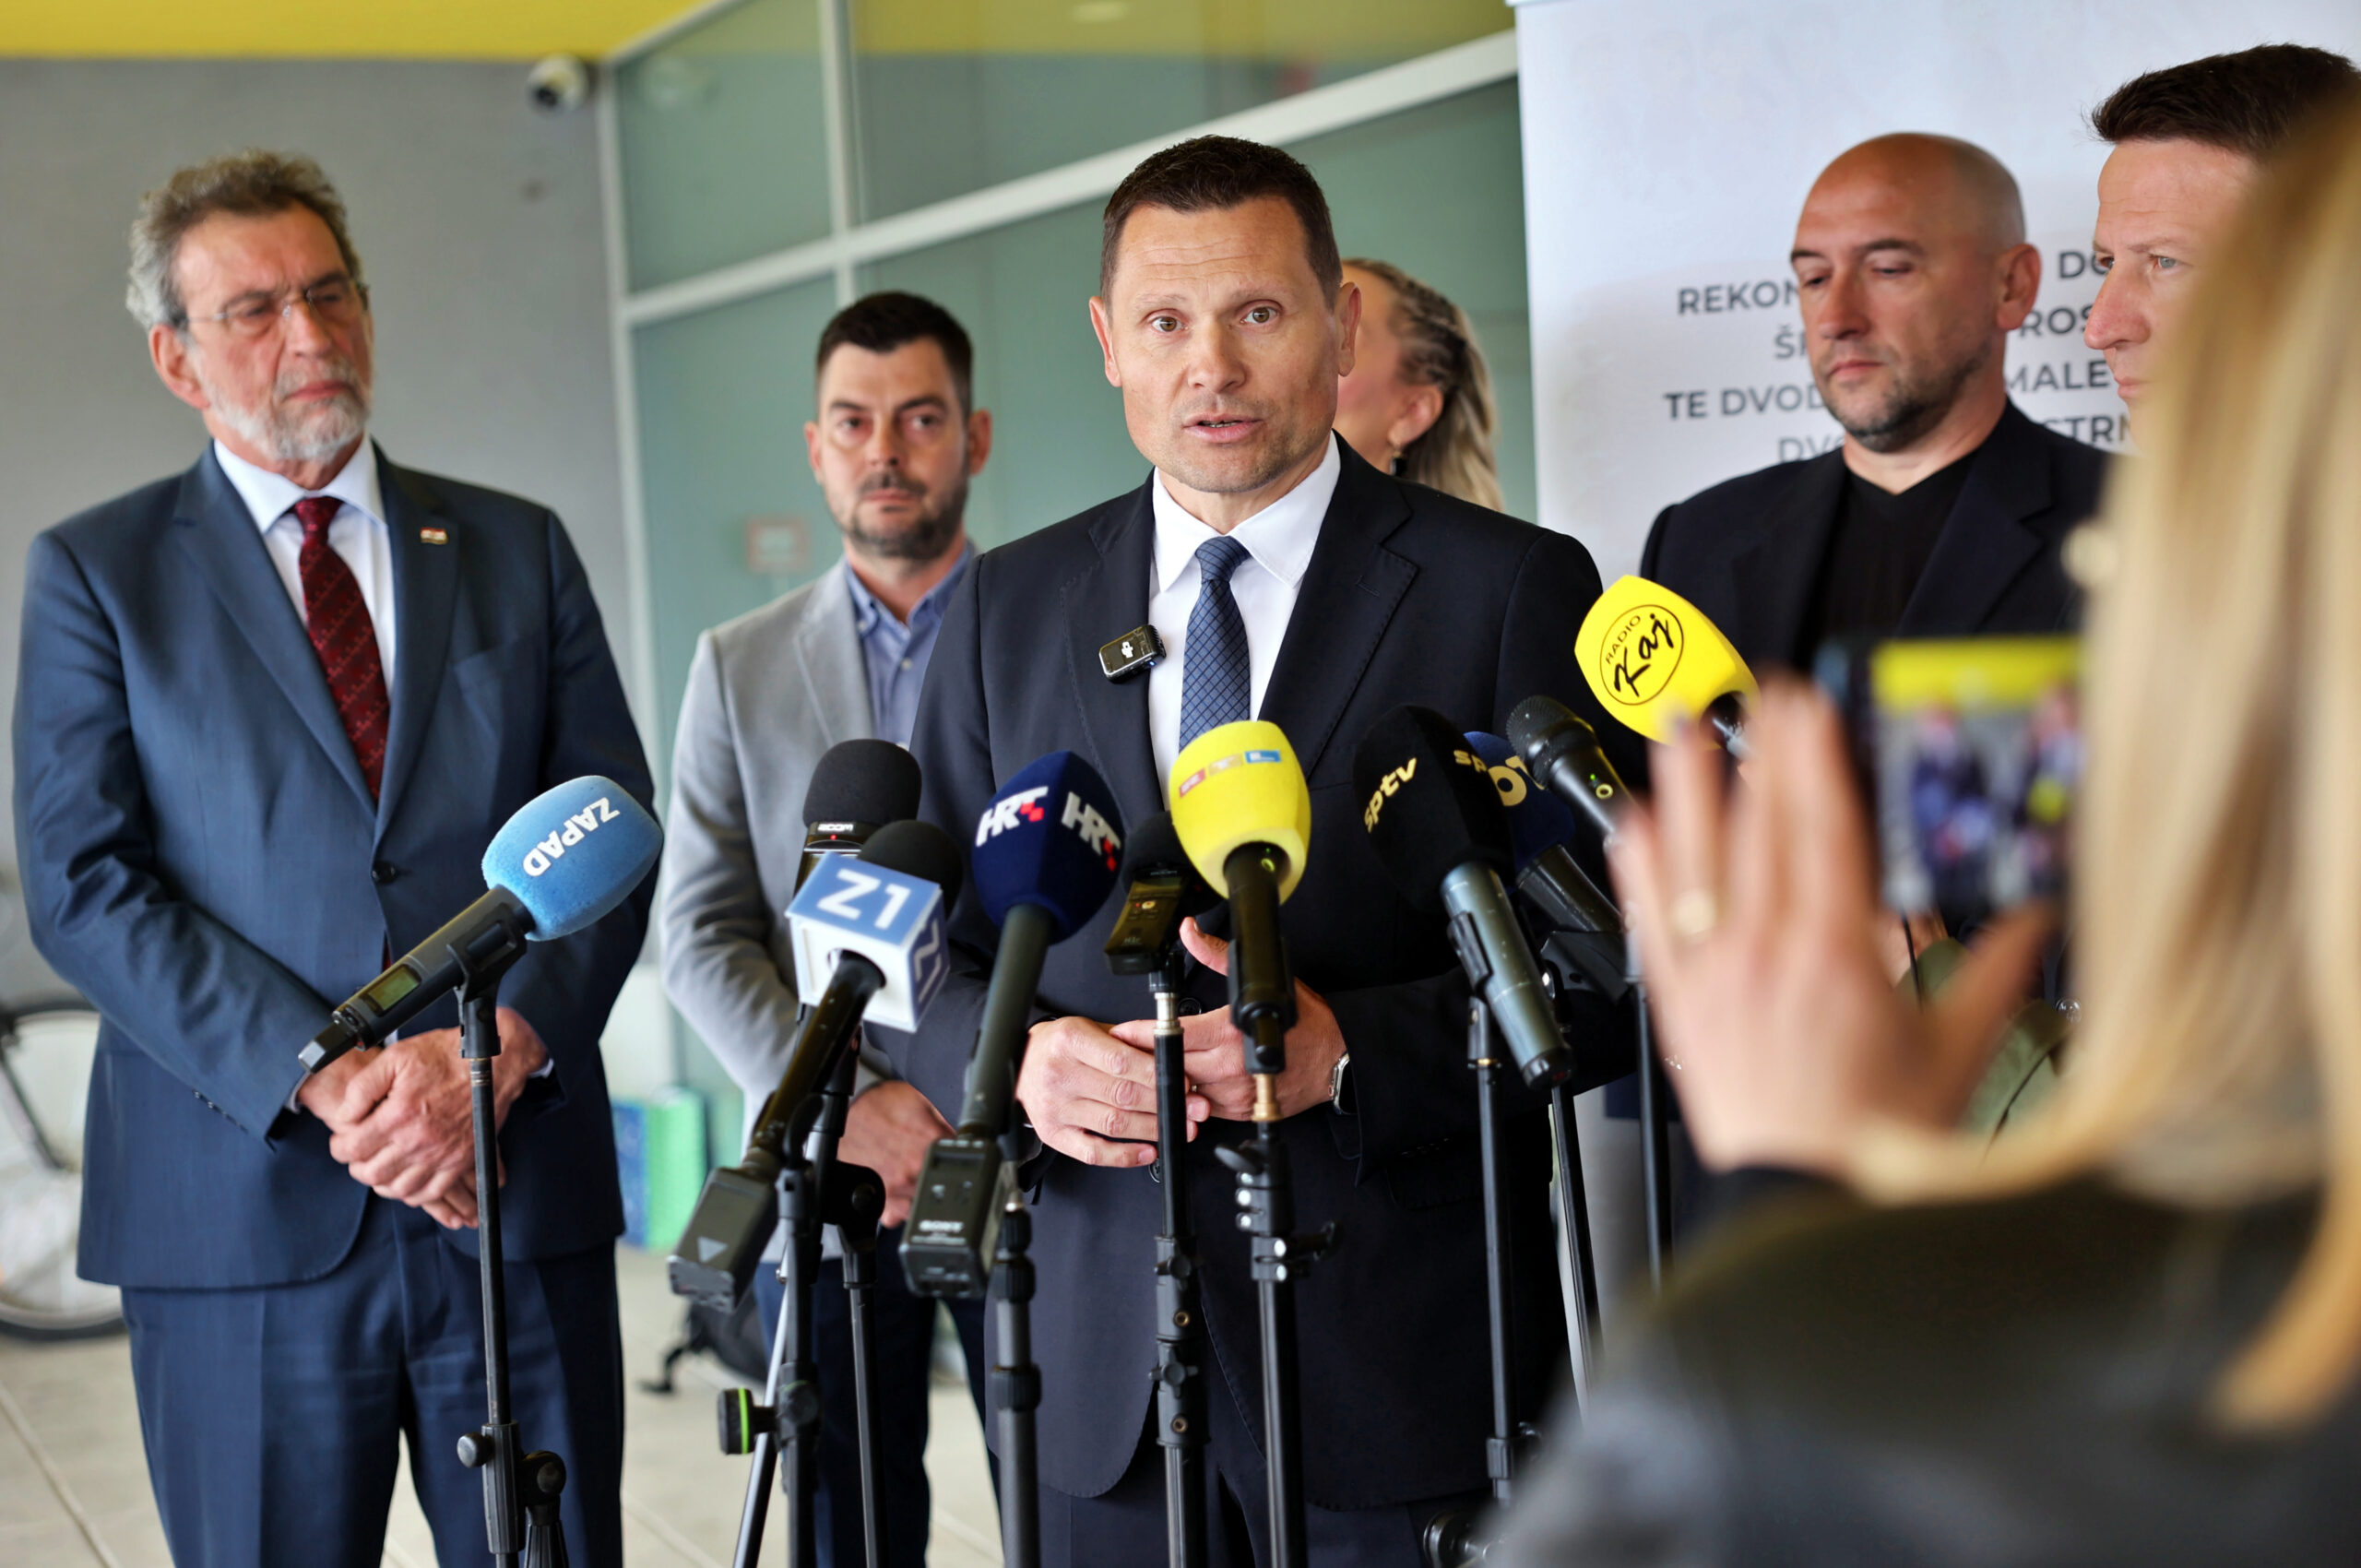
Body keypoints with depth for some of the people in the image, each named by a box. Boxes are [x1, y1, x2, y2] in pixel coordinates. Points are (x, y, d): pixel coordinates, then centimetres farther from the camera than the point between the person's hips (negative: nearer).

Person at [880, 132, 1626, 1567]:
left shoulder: (1512, 590, -2)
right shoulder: (1007, 607, 10)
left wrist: (1349, 1050, -20)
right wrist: (1018, 1059, -9)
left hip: (1405, 1353, -3)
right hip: (1104, 1359, 3)